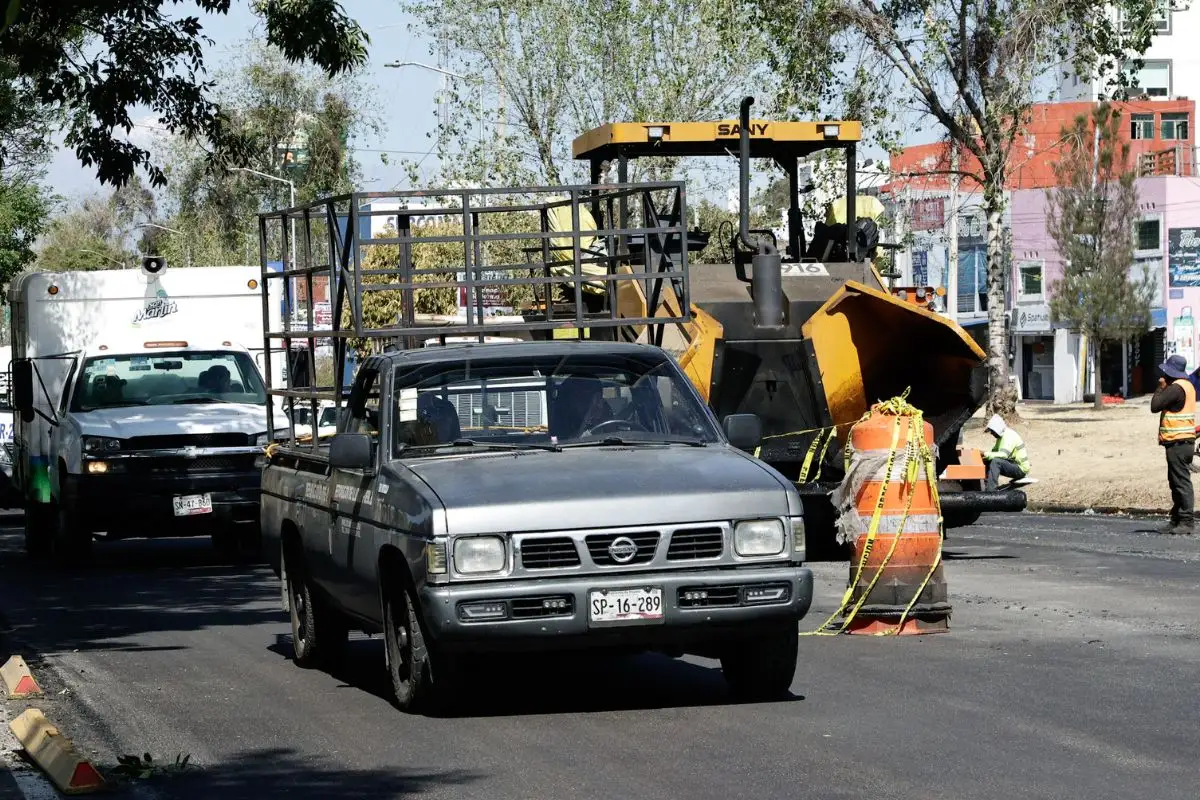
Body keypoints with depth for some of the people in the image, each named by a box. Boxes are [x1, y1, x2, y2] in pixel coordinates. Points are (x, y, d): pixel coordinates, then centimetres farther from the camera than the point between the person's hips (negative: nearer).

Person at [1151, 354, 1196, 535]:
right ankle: (1176, 520, 18)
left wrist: (1160, 387, -5)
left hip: (1177, 443, -10)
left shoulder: (1176, 388, -16)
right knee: (1176, 482, 14)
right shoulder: (1187, 386, 16)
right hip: (1185, 440, 10)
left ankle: (1187, 521, -10)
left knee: (1181, 482, -9)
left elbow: (1155, 406, -17)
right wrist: (1164, 388, 10)